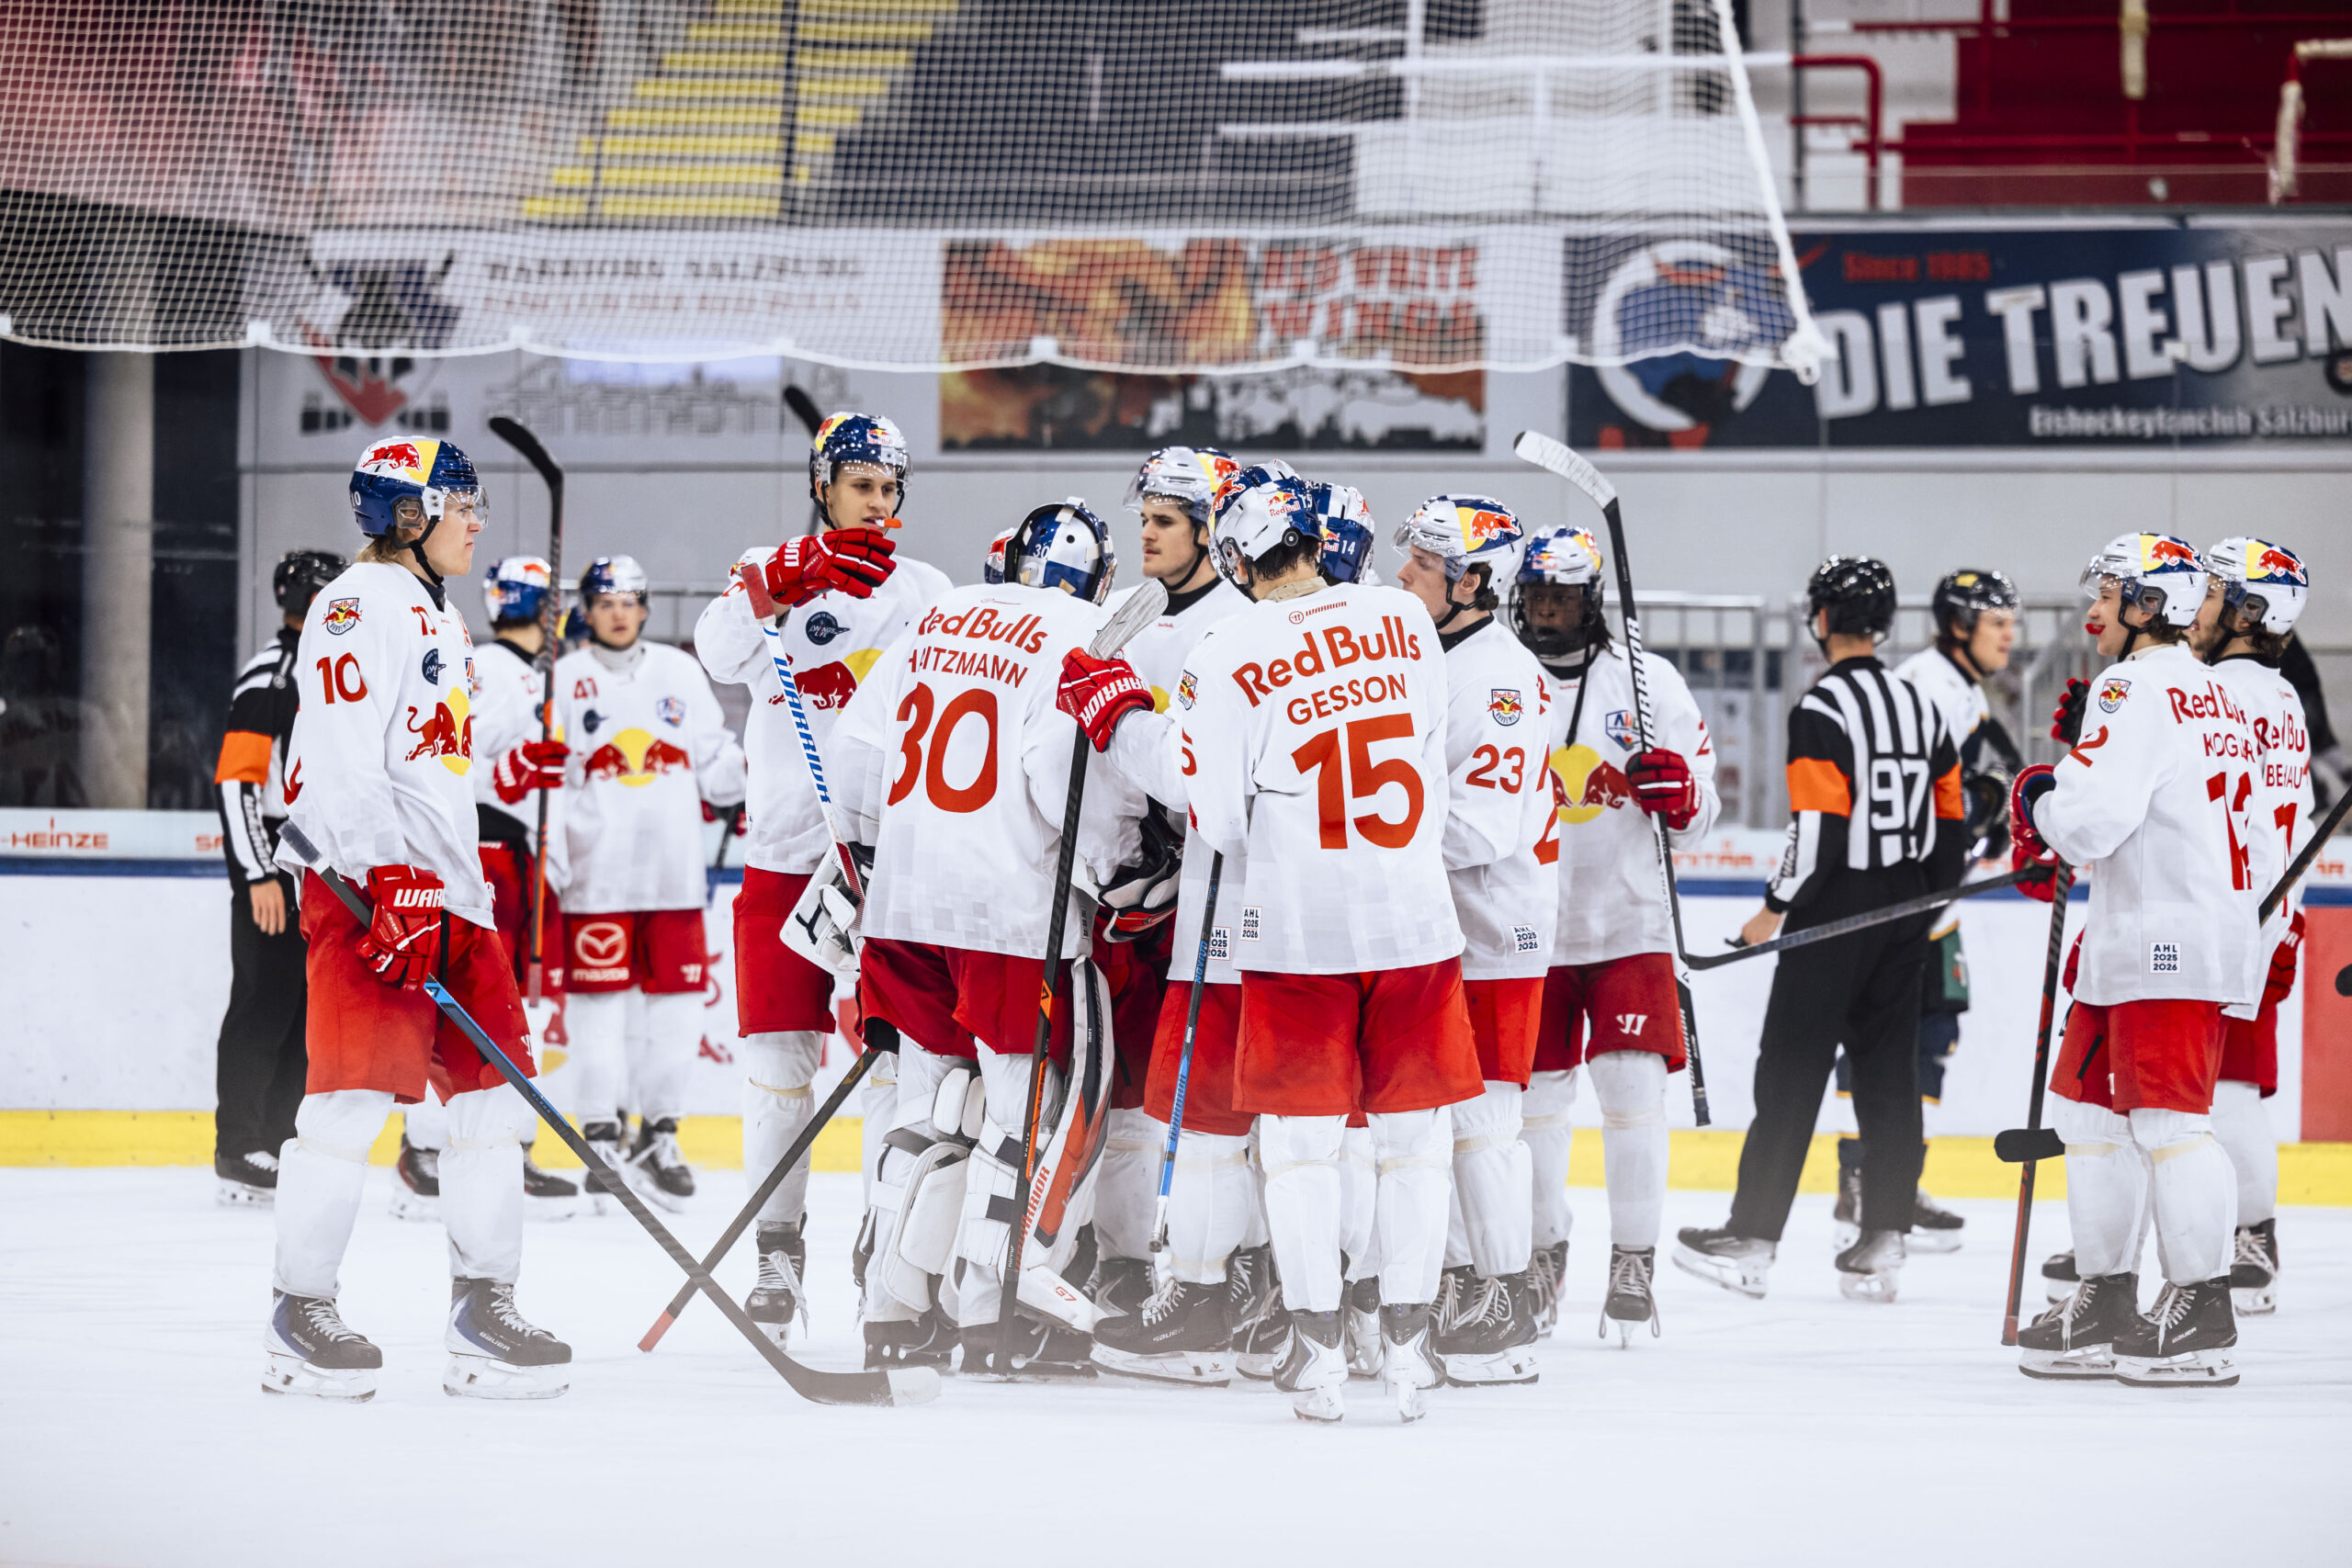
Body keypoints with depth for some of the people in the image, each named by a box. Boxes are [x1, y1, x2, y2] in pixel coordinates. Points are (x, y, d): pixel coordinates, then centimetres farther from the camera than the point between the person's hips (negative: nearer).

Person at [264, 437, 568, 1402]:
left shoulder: (439, 619, 23)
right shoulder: (359, 607, -8)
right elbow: (343, 757, -18)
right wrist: (392, 881, -25)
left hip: (446, 887, 10)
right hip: (363, 883, -10)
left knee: (494, 1093, 5)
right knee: (357, 1093, -13)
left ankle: (483, 1310, 8)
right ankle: (301, 1314, -7)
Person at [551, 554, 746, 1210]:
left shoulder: (679, 673, 12)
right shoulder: (562, 680, 4)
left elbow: (713, 767, 14)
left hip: (673, 878, 3)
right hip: (595, 878, -3)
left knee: (674, 1005, 5)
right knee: (599, 1005, -3)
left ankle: (659, 1137, 17)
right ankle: (601, 1139, 5)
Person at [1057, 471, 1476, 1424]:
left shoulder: (1229, 658, -10)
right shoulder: (1402, 620, 1)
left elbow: (1216, 820, -7)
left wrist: (1124, 717, 4)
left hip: (1298, 930, -2)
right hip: (1415, 918, 3)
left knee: (1298, 1132, 8)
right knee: (1414, 1130, 10)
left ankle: (1317, 1346, 4)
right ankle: (1408, 1339, 9)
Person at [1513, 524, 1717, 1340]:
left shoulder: (1649, 682, 2)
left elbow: (1701, 810, 5)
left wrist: (1679, 793, -16)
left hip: (1628, 926, -1)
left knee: (1632, 1089, -9)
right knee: (1533, 1095, 5)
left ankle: (1634, 1262, -2)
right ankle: (1542, 1249, 23)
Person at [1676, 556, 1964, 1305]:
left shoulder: (1822, 708, -14)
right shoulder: (1922, 707, 10)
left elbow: (1819, 824, -19)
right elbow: (1949, 821, 13)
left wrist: (1775, 908, -10)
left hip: (1835, 911, -7)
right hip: (1904, 919, 7)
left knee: (1791, 1073, -3)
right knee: (1888, 1072, 8)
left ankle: (1751, 1238, -2)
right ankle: (1882, 1243, 7)